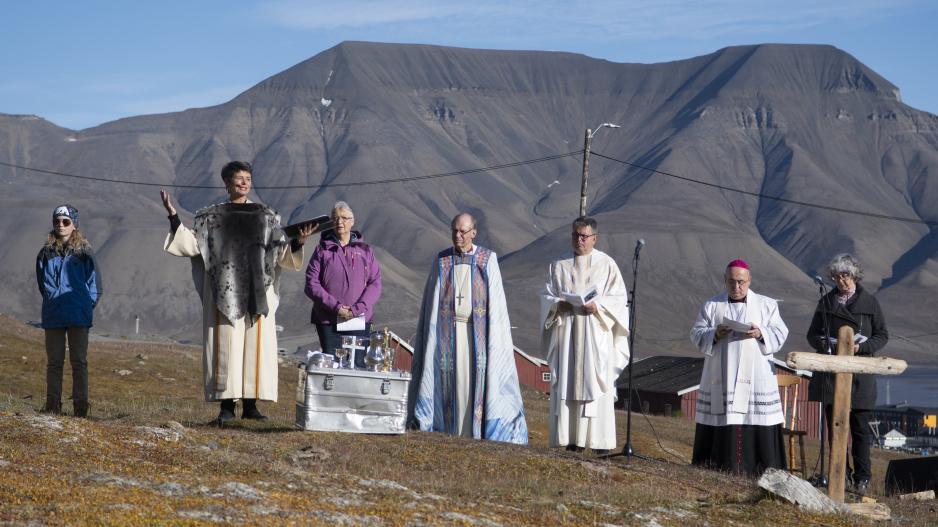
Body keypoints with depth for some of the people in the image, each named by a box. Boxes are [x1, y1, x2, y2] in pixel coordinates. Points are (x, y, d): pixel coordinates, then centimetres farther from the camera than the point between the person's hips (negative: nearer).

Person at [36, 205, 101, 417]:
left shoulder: (84, 251, 1)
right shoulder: (46, 252, 7)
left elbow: (94, 282, 5)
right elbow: (43, 282, 15)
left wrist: (87, 303, -2)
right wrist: (52, 298, 5)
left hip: (79, 316, -2)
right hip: (53, 315, 2)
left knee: (79, 361, 1)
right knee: (54, 361, 5)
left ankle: (80, 405, 3)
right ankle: (52, 404, 9)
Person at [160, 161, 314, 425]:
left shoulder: (266, 216, 11)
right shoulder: (211, 217, 10)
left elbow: (281, 253, 5)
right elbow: (193, 244, -1)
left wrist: (297, 242, -14)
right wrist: (174, 218, -9)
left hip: (257, 291, 1)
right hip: (224, 291, -1)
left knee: (255, 345, -3)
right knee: (226, 345, -5)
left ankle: (250, 404, -1)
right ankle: (226, 404, -4)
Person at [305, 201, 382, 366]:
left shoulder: (365, 250, 9)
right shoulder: (323, 250, 5)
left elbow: (375, 284, 2)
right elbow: (311, 285, -2)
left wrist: (357, 309, -11)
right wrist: (336, 307, -12)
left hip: (359, 320, 1)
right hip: (328, 321, -1)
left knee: (358, 364, -4)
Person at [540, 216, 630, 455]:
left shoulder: (607, 264, 5)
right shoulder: (559, 265, 12)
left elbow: (619, 298, 2)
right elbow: (546, 295, 13)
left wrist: (598, 306, -15)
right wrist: (558, 304, -9)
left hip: (596, 335, -2)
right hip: (566, 334, 2)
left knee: (597, 384, -7)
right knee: (567, 385, -2)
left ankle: (601, 441, -7)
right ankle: (572, 439, 0)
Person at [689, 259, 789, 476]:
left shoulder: (767, 305, 11)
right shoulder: (711, 306, 12)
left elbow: (780, 334, 6)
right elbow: (696, 334, 8)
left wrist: (761, 334, -14)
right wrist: (714, 334, -13)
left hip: (755, 380, -1)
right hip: (720, 380, 1)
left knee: (758, 423, -7)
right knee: (720, 423, -3)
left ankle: (757, 470, -5)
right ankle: (718, 467, 1)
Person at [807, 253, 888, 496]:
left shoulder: (869, 302, 3)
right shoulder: (826, 302, 11)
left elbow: (882, 335, 4)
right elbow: (812, 335, 15)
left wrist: (861, 347, -13)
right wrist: (824, 344, -8)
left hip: (859, 375, -2)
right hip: (830, 373, 2)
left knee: (860, 426, -3)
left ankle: (862, 477, 3)